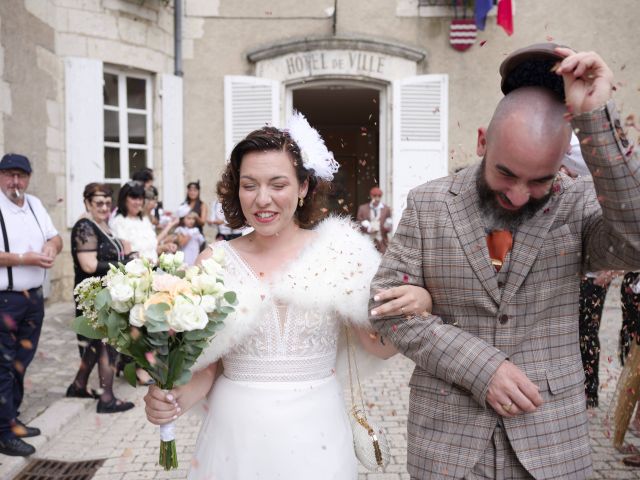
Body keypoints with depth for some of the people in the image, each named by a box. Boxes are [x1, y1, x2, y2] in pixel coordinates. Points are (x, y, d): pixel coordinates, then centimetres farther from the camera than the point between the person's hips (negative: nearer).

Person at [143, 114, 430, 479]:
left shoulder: (337, 252, -7)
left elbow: (380, 345, -2)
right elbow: (204, 366, -2)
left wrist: (418, 305, -21)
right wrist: (174, 399, -21)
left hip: (314, 434, 0)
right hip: (236, 434, 1)